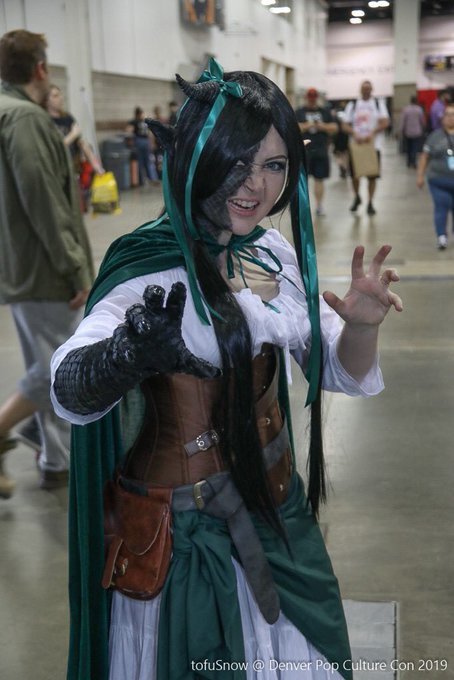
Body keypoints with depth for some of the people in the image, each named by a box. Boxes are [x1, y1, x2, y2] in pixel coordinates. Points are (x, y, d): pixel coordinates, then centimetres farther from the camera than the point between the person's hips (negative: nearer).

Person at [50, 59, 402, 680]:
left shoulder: (275, 253, -1)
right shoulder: (153, 267, -20)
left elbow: (339, 373, 5)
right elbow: (70, 393, -34)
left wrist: (361, 325, -17)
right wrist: (127, 354, -56)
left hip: (276, 507, 6)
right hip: (187, 532, -6)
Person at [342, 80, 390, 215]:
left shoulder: (379, 103, 5)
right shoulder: (352, 105, 8)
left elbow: (385, 122, -4)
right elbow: (345, 125, 3)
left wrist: (372, 133, -20)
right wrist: (355, 134, -17)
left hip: (373, 144, -1)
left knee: (372, 176, 1)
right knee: (354, 175, 1)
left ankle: (370, 203, 11)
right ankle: (357, 198, 26)